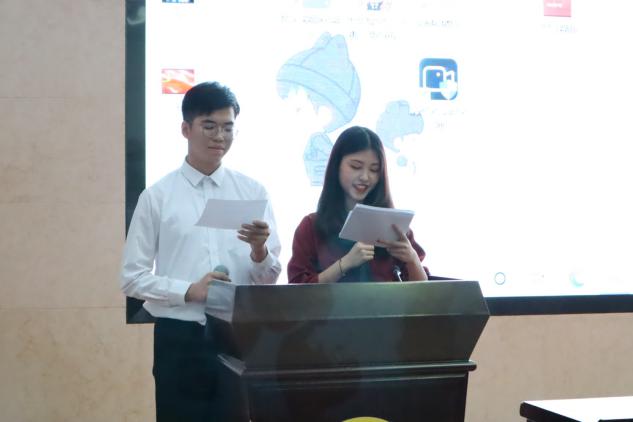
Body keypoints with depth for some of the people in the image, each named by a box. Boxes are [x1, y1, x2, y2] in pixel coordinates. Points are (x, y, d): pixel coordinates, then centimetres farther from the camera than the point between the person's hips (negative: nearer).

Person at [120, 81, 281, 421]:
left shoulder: (252, 192, 4)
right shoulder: (157, 196, -1)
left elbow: (270, 278, 4)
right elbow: (132, 278, -2)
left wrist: (259, 250, -17)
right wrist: (189, 290, -15)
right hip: (179, 338, -2)